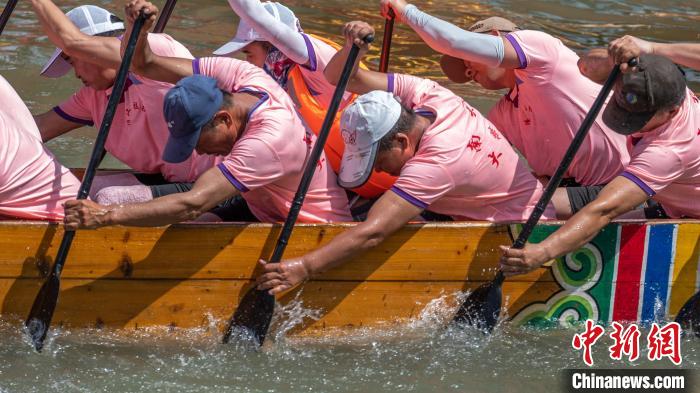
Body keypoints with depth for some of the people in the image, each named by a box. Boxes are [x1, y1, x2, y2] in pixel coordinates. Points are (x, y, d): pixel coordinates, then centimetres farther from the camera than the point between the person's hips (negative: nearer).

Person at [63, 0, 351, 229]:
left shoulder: (270, 139, -35)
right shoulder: (238, 74, -11)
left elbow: (193, 205, -43)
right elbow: (144, 65, -2)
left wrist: (107, 216, -48)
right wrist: (137, 28, -25)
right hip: (262, 210, 9)